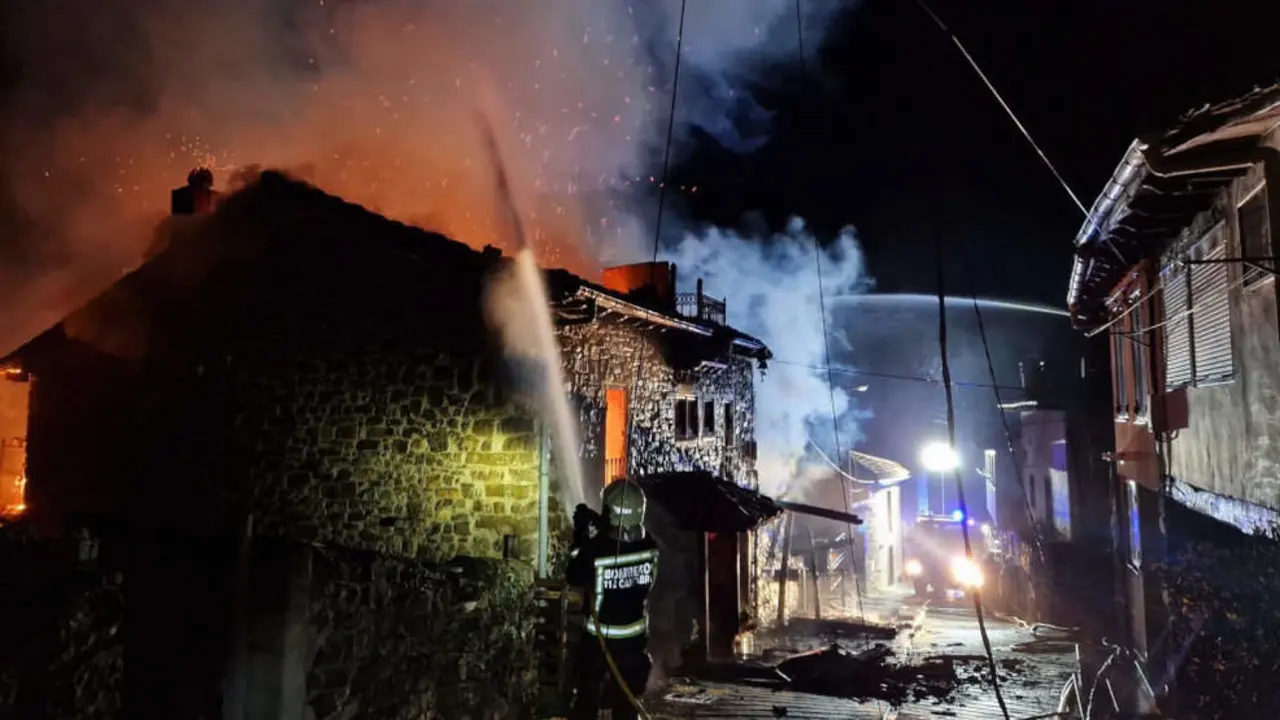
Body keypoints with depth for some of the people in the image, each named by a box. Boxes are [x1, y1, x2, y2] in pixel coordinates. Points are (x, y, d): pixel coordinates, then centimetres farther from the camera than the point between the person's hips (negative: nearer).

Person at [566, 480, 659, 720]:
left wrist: (580, 541, -2)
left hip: (597, 640, -3)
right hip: (633, 640, 3)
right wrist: (600, 531, 5)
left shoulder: (595, 550, -25)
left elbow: (575, 581, -7)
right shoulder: (650, 548, -14)